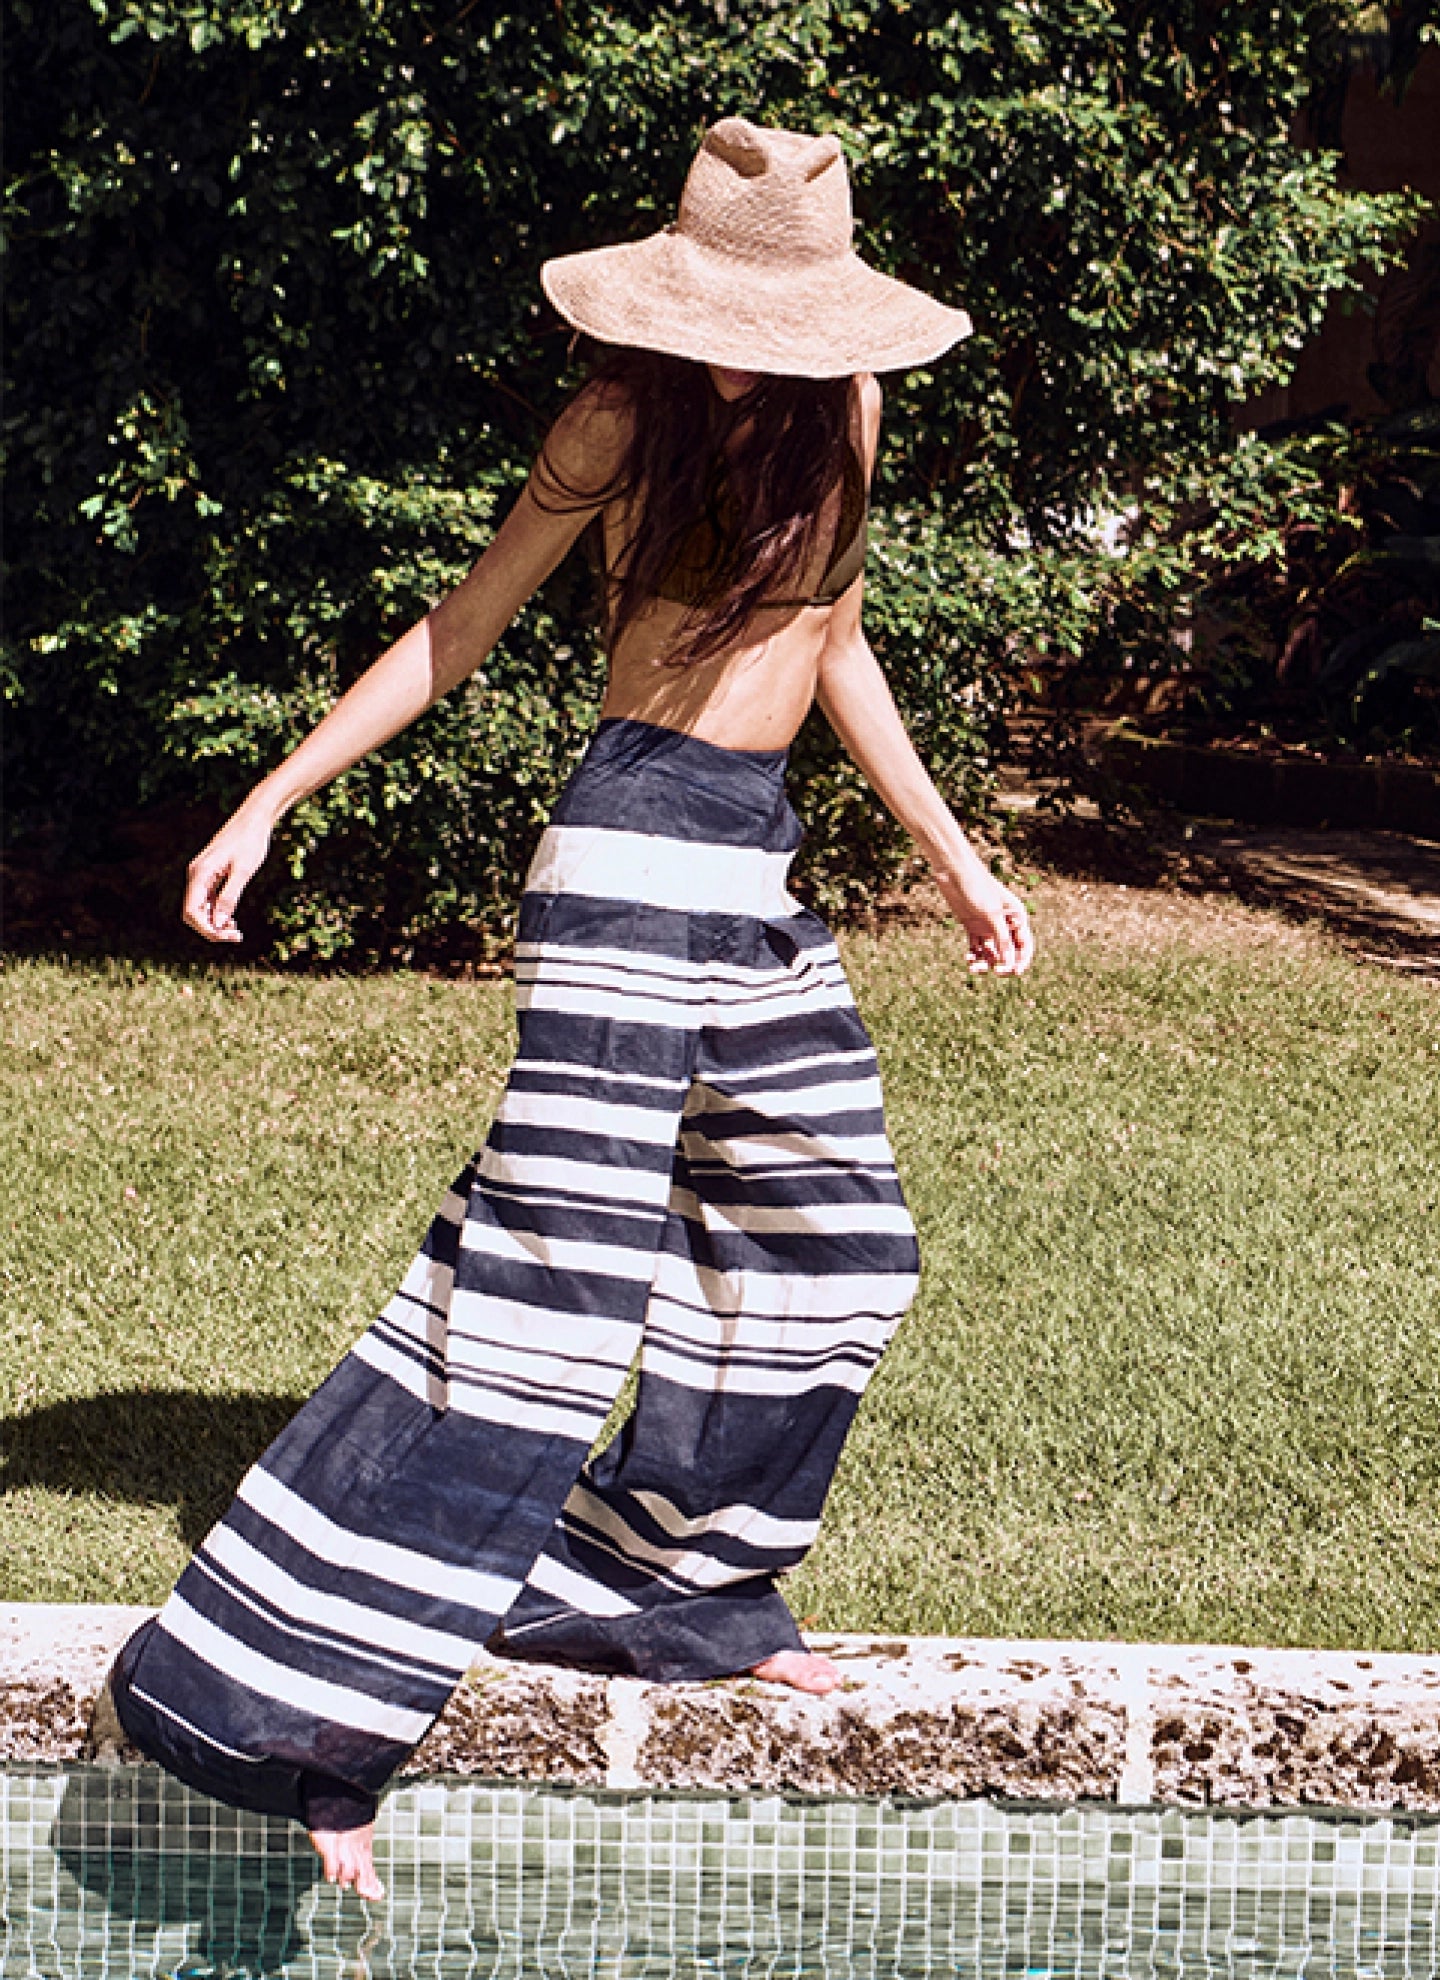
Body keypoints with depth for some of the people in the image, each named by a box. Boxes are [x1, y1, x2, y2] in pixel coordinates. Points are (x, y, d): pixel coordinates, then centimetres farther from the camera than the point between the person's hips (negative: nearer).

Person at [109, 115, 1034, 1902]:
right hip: (640, 841, -8)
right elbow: (464, 625, -2)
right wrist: (271, 801, -4)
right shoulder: (625, 416, -8)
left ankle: (663, 1587, 26)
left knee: (832, 1245, 11)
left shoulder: (844, 411, 8)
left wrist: (950, 853, 23)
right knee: (556, 1257, -14)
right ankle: (281, 1703, -13)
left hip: (759, 866, 8)